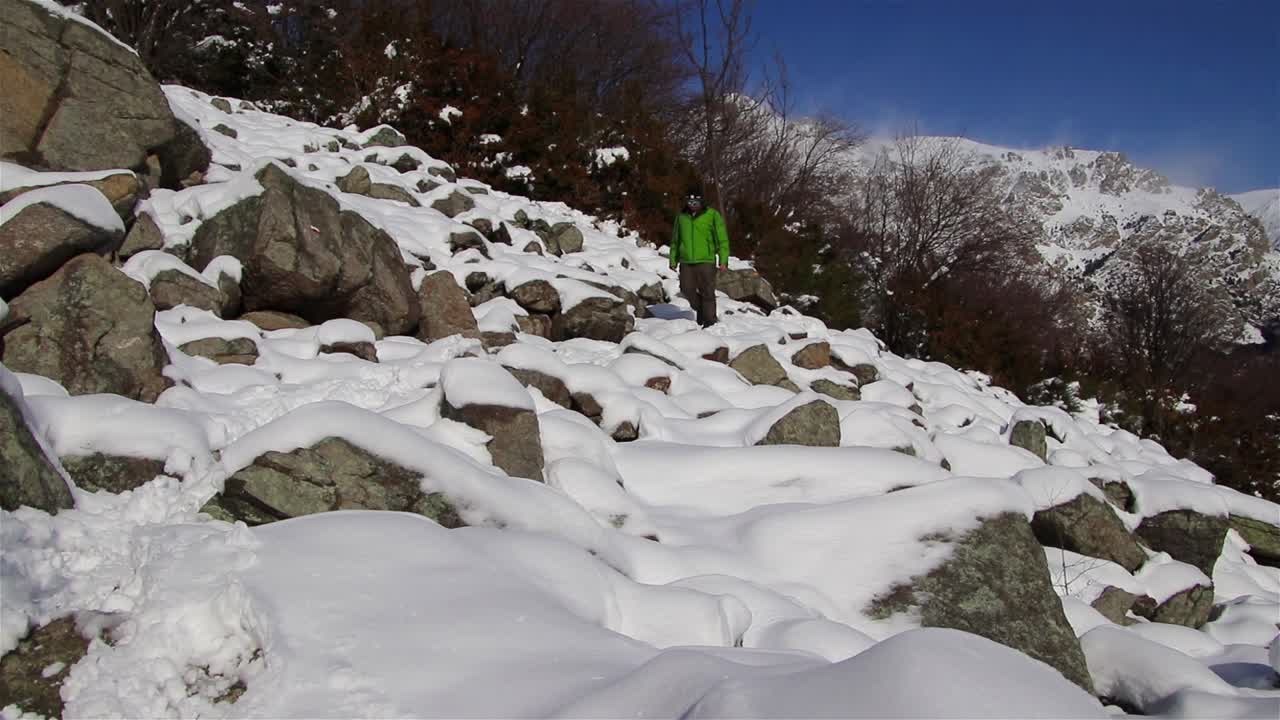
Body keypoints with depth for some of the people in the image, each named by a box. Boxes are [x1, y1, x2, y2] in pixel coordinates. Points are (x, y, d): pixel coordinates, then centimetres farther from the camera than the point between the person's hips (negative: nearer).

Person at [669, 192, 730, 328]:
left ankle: (710, 323, 7)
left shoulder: (712, 215, -3)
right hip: (686, 261, 4)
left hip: (706, 261, -4)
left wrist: (723, 260, -10)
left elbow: (722, 239, -4)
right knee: (687, 290, 1)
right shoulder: (681, 216, 9)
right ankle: (700, 308, 28)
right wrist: (673, 260, 16)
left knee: (707, 293, -2)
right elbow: (675, 240, 19)